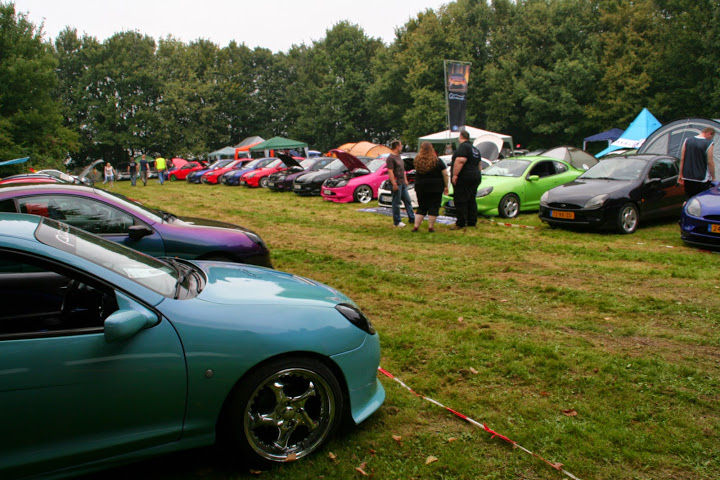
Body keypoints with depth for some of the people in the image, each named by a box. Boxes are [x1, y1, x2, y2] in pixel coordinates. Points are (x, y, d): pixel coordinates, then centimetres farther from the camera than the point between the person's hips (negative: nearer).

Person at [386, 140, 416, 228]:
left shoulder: (398, 157, 16)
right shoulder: (390, 158, -13)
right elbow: (390, 172, -20)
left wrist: (405, 180, 21)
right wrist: (394, 184, -24)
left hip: (403, 184, 10)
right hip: (397, 184, -9)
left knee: (407, 201, 11)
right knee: (396, 203, -2)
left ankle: (412, 219, 18)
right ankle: (396, 222, 4)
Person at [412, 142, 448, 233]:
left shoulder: (417, 160, -2)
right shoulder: (437, 161, -7)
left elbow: (417, 173, 6)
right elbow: (445, 175, -5)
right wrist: (446, 186, 2)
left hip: (420, 188, 3)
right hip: (435, 188, -3)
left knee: (421, 207, 13)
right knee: (433, 207, 4)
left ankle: (416, 226, 8)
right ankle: (431, 227, 3)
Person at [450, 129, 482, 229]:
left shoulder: (463, 146, -10)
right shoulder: (475, 149, 20)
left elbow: (460, 161, -23)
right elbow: (479, 165, 26)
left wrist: (455, 175, -25)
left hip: (464, 178, -9)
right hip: (476, 177, 10)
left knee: (460, 202, -7)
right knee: (471, 201, 13)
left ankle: (461, 223, -8)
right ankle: (472, 222, 16)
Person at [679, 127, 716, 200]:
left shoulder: (687, 141, 4)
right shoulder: (709, 144, -11)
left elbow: (682, 159, 6)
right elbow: (710, 162, -10)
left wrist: (681, 175, 12)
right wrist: (713, 178, -2)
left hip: (687, 177, 4)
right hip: (702, 179, -4)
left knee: (688, 200, 11)